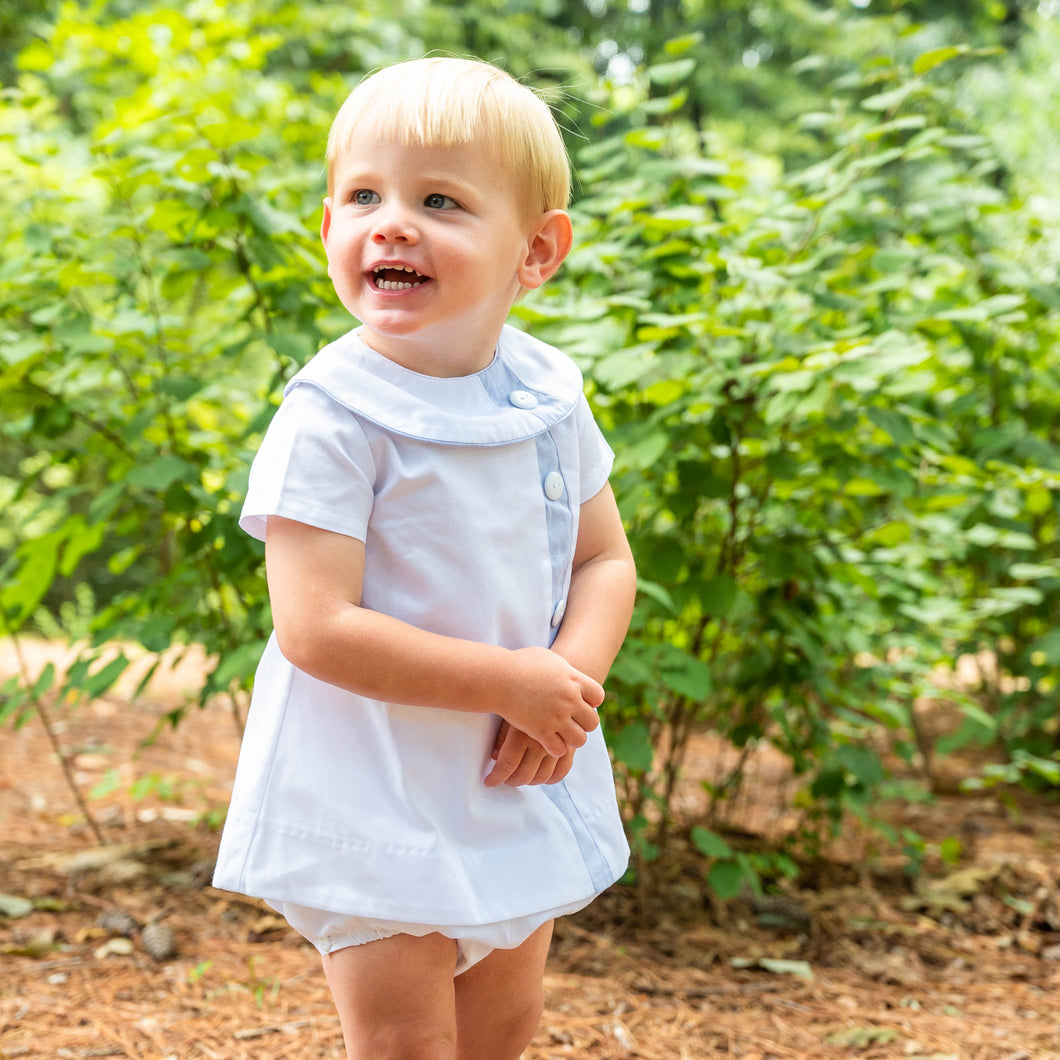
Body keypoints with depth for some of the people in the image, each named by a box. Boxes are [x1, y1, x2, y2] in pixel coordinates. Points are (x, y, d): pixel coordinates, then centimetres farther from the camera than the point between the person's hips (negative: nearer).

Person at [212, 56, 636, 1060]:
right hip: (375, 788, -6)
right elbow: (315, 628, -25)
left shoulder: (545, 395, -2)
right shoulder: (331, 420, -21)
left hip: (519, 779, 6)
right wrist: (511, 682, -23)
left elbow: (604, 560, 7)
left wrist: (572, 676, -14)